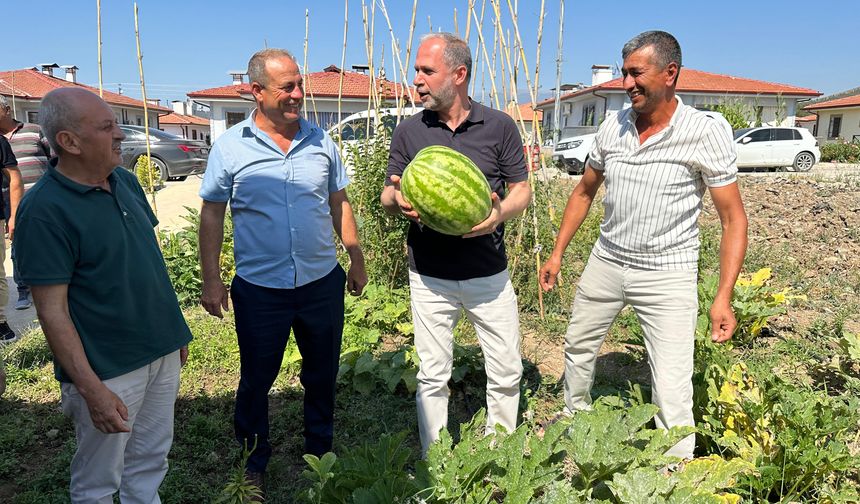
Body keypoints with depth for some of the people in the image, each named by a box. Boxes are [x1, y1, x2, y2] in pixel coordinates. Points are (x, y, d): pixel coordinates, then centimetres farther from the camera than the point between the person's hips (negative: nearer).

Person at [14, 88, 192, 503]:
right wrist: (91, 390, -21)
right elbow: (52, 310, -19)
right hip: (108, 371, -6)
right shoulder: (44, 210, -18)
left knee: (150, 463, 22)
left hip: (162, 352, 7)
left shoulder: (126, 181, 4)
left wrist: (176, 330, 14)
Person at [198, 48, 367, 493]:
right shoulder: (230, 147, -6)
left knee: (322, 375, 17)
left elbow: (339, 203, 9)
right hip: (259, 288, -2)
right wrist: (211, 279, -3)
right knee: (256, 379, 13)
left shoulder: (319, 140, 1)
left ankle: (320, 451, 39)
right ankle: (253, 463, 35)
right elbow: (212, 214, 0)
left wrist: (356, 258, 9)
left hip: (322, 283, 3)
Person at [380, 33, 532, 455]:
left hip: (489, 273, 0)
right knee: (433, 377, 10)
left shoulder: (499, 126, -2)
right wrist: (397, 201, -18)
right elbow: (388, 195, 7)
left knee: (506, 373, 10)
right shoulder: (408, 133, 1)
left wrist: (501, 213, -20)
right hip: (430, 277, 0)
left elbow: (522, 189, 2)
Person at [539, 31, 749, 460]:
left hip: (666, 275, -5)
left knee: (671, 392, -7)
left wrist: (724, 296, -18)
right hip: (606, 262, 5)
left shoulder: (707, 133, -14)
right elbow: (584, 192, 12)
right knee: (578, 345, 20)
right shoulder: (612, 127, -1)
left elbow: (733, 219, -11)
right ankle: (574, 420, 46)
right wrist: (558, 253, 9)